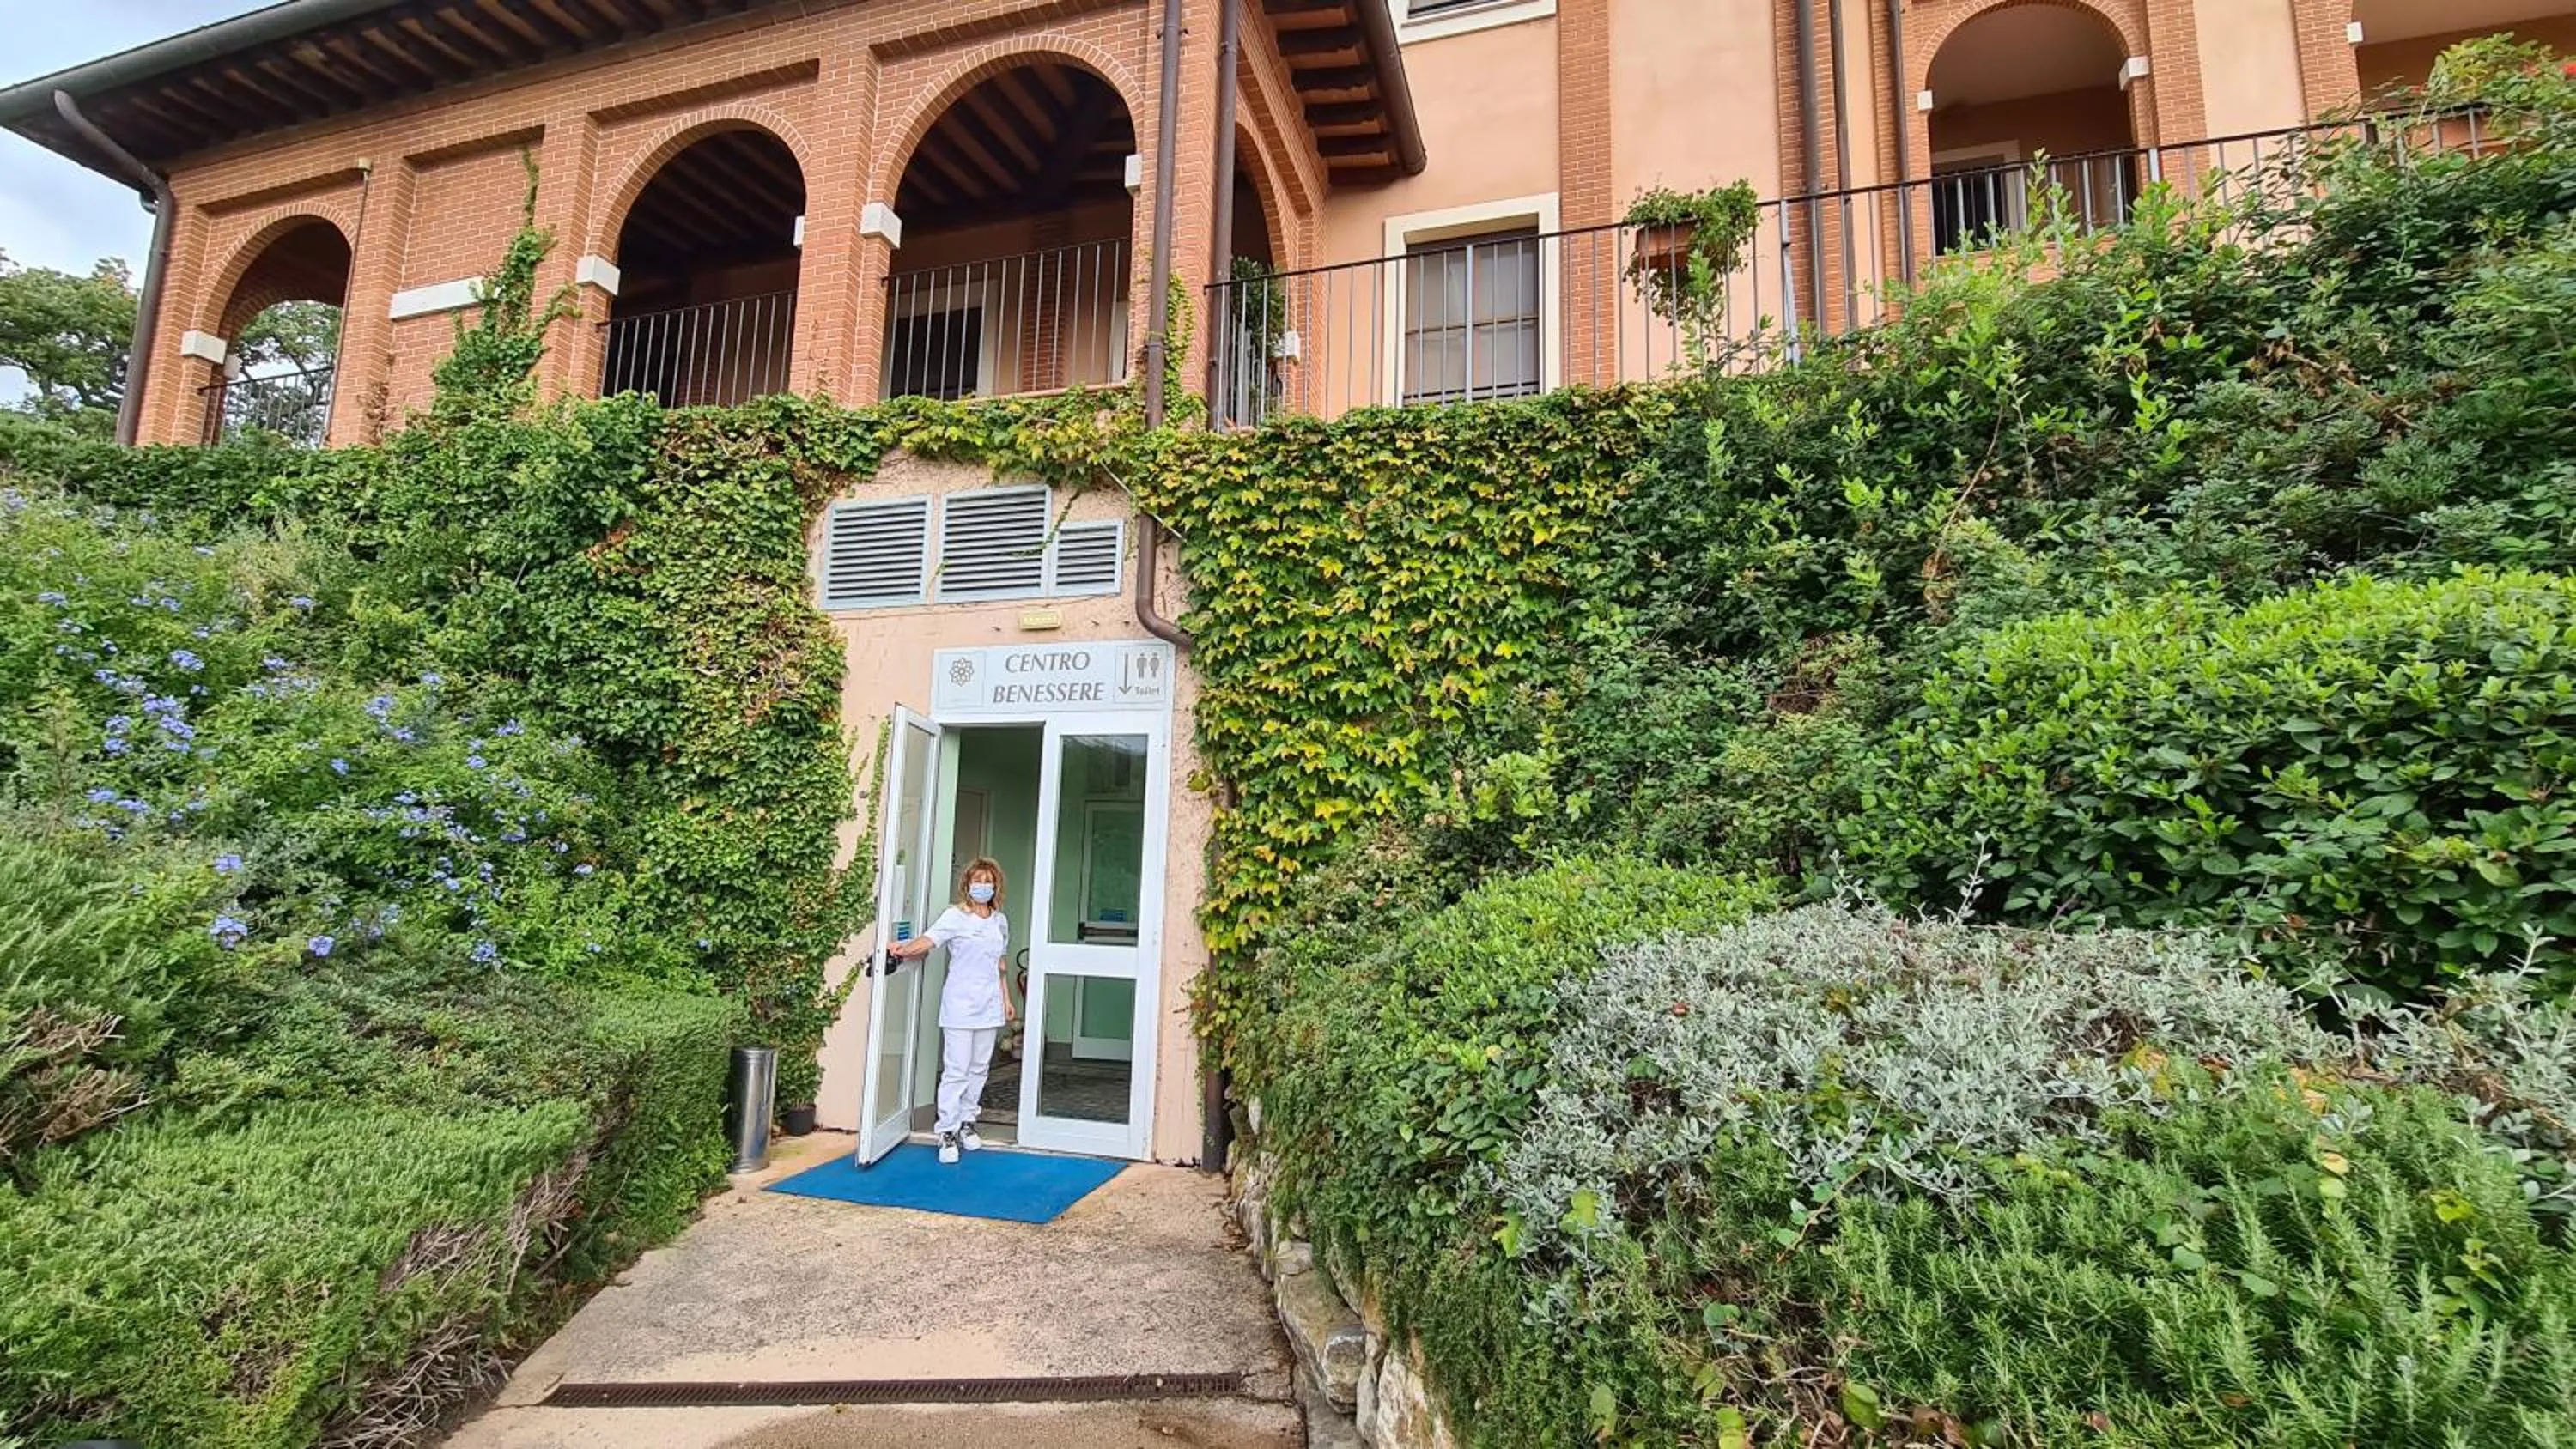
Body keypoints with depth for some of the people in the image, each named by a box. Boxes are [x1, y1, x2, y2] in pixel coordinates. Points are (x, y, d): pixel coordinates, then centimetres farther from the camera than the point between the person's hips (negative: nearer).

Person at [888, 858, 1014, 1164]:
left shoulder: (1000, 921, 11)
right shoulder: (955, 916, -5)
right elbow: (928, 940, -20)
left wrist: (1006, 1000, 19)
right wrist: (902, 949, -39)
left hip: (990, 1006, 5)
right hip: (960, 1004, -5)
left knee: (979, 1068, 11)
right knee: (956, 1070, -4)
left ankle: (966, 1122, 25)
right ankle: (948, 1133, 5)